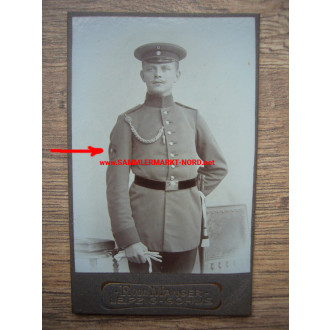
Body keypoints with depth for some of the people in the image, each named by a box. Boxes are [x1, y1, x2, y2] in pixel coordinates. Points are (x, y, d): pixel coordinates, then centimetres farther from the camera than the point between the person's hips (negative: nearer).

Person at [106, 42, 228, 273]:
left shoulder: (192, 117, 5)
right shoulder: (128, 122, -3)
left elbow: (218, 167, 14)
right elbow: (116, 183, -7)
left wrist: (191, 194, 6)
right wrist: (127, 237, -11)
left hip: (186, 223, 3)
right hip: (143, 225, -2)